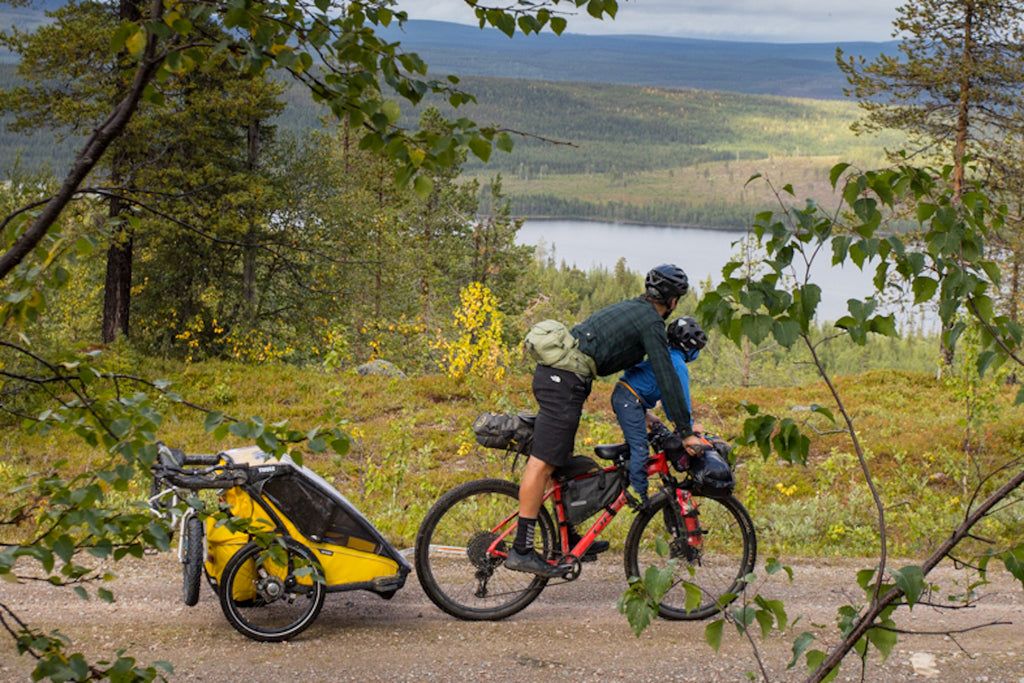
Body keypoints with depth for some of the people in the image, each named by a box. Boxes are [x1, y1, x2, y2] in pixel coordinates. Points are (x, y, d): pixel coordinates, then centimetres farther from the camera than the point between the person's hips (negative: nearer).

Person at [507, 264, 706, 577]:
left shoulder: (629, 308, 26)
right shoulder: (651, 322, -3)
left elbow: (634, 370, 38)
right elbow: (667, 378, -6)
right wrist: (685, 432, -2)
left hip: (549, 373, 10)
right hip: (566, 379, -10)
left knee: (562, 460, 19)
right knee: (543, 463, -10)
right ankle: (521, 550, -11)